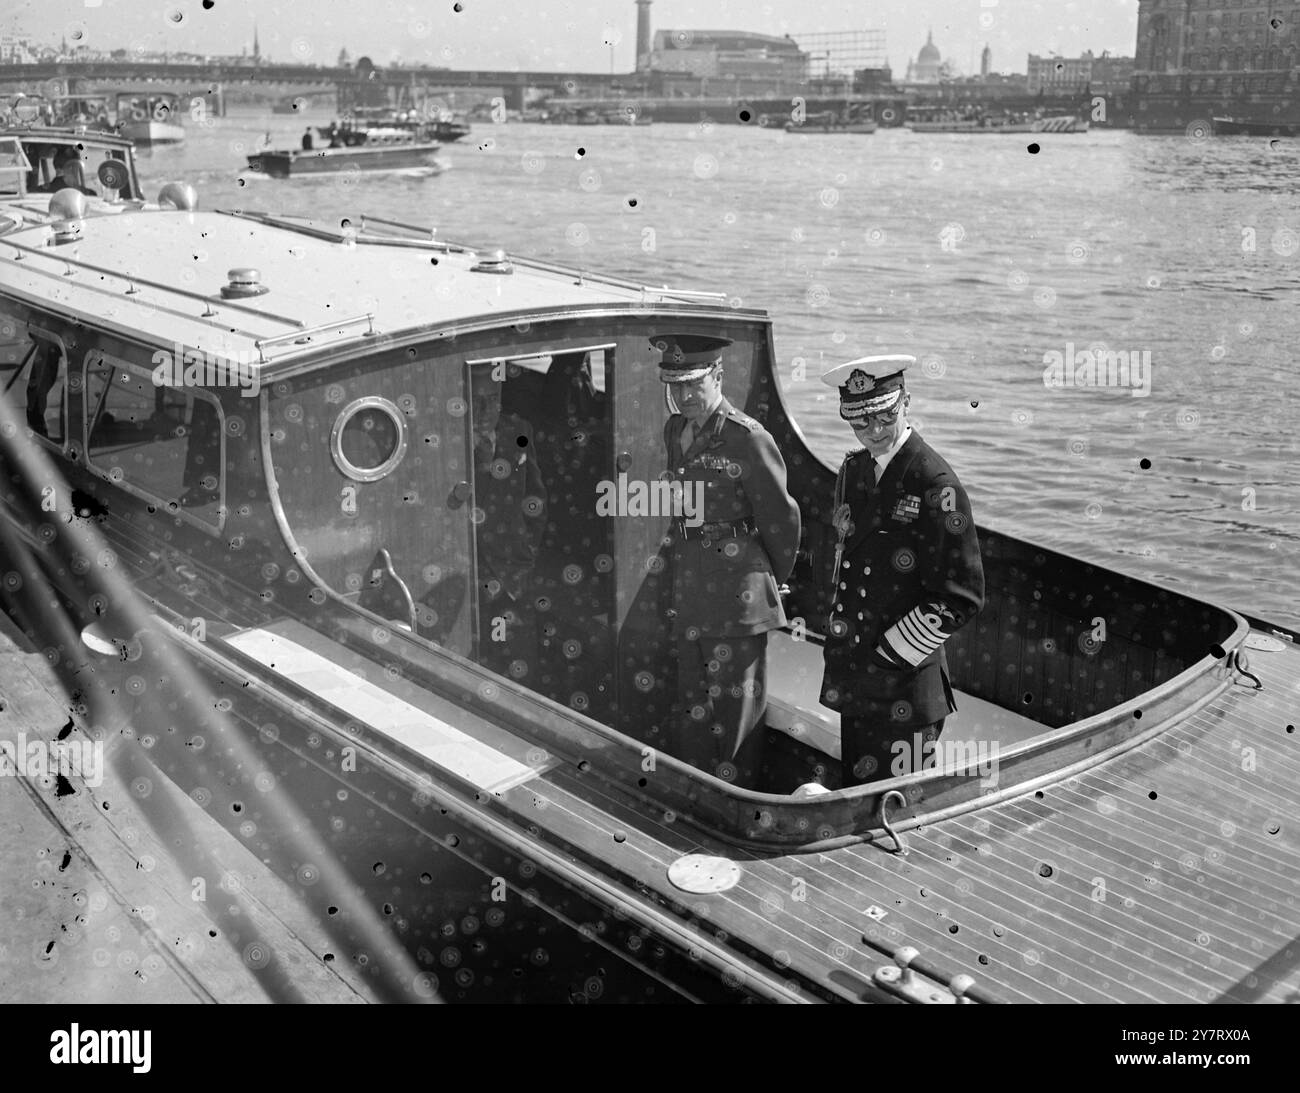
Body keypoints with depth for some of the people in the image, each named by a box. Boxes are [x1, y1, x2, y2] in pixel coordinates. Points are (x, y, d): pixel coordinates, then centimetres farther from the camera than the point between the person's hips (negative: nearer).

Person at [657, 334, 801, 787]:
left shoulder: (748, 439, -13)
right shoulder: (672, 432, 9)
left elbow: (781, 519, -5)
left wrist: (771, 579, 7)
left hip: (737, 594, -7)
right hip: (685, 591, 7)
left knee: (734, 708, 2)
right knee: (689, 707, 16)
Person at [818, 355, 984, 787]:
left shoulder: (935, 485, -14)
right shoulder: (852, 470, 9)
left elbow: (961, 598, -16)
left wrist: (888, 657, -13)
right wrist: (842, 646, 15)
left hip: (906, 684, -7)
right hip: (854, 679, 7)